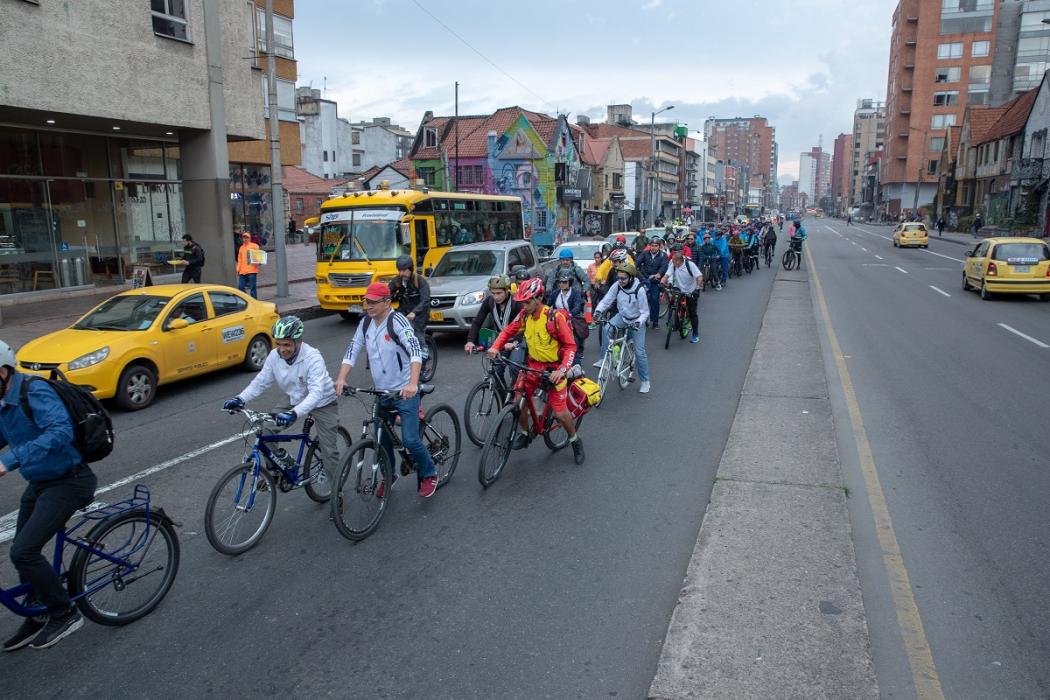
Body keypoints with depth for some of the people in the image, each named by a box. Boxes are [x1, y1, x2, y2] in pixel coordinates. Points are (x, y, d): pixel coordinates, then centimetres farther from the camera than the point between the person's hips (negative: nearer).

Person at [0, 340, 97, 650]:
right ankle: (37, 619, 31)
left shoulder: (35, 392, -23)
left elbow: (61, 431, -39)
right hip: (40, 482, 9)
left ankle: (65, 615, 7)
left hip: (68, 482, -9)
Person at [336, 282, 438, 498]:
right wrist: (341, 379, -14)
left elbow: (415, 352, -29)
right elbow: (352, 351, 1)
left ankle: (429, 474, 15)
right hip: (381, 392, 6)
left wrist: (412, 384, -42)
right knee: (382, 438, 14)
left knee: (410, 440, -9)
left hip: (405, 391, -6)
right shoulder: (366, 323, 2)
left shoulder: (397, 321, -18)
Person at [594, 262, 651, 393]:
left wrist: (638, 323, -36)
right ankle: (603, 359, -14)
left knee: (639, 351, -6)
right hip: (622, 316, 4)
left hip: (636, 321, -4)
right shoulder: (617, 286, -16)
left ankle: (645, 381, 10)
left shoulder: (639, 289, -25)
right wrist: (598, 310, -33)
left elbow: (644, 312, -19)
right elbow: (606, 300, -14)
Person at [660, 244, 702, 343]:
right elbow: (666, 275, -18)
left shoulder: (689, 264, -24)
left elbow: (699, 277, -28)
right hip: (679, 290, 4)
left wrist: (697, 288, -39)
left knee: (692, 313, 0)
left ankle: (695, 334, 12)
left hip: (691, 292, -4)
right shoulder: (673, 265, -12)